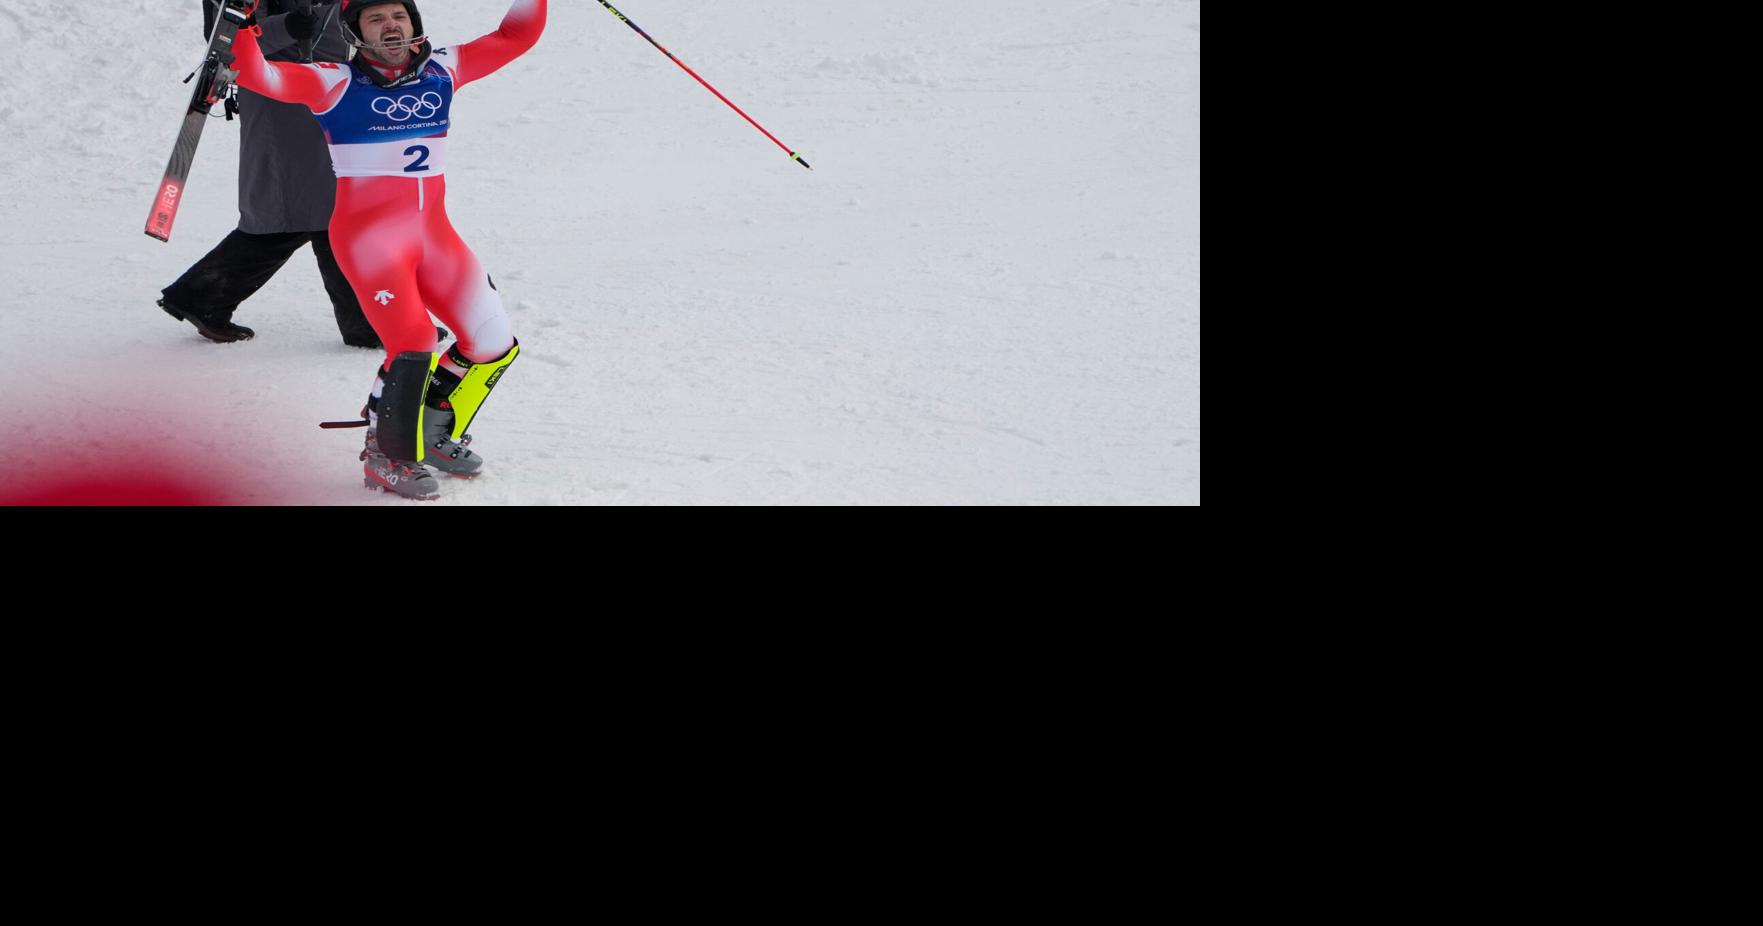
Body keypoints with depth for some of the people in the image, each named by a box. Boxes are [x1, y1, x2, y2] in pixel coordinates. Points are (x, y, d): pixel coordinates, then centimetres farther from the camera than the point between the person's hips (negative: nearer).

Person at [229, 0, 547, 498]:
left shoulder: (441, 72, 6)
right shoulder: (338, 84, -8)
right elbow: (258, 75, -19)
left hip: (433, 233, 6)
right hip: (369, 237, -6)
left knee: (495, 344, 7)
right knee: (413, 346, -19)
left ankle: (433, 432, 31)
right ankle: (388, 456, 6)